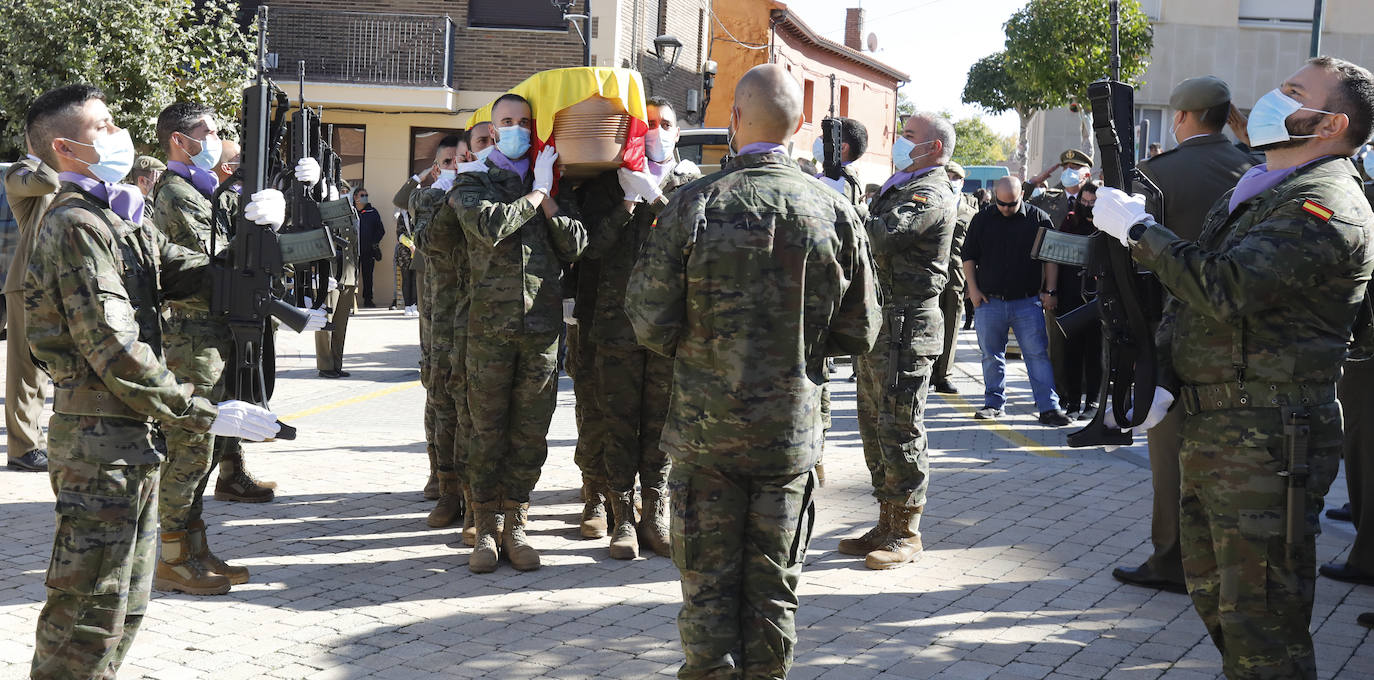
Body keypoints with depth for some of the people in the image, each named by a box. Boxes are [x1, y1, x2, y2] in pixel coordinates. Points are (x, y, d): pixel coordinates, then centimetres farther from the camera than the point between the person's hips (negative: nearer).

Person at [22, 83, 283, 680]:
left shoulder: (123, 220, 16)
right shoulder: (77, 227, -15)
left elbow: (197, 275, 11)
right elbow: (114, 349, -22)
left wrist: (256, 232, -8)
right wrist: (209, 416, -21)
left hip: (132, 439, 10)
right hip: (98, 438, -10)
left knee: (126, 605, 16)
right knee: (89, 611, -4)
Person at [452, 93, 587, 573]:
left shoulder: (551, 183, 16)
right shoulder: (472, 183, 8)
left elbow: (575, 247, 4)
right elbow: (489, 226, -14)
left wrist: (548, 202, -6)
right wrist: (535, 194, -5)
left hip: (542, 322, 2)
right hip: (490, 322, -2)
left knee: (530, 434, 5)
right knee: (488, 431, 1)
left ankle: (515, 526, 15)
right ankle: (487, 530, 10)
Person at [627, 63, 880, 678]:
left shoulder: (695, 205, -11)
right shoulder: (835, 212, -4)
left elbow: (649, 321, -9)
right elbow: (859, 333, 3)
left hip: (706, 426, -2)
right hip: (791, 429, 2)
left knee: (709, 585, 8)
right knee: (773, 587, 12)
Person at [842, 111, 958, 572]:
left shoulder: (932, 194, -11)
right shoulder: (899, 188, 21)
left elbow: (881, 235, -27)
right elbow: (870, 243, 16)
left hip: (906, 327, -10)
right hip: (878, 324, 10)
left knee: (900, 431, -5)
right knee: (875, 429, 13)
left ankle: (906, 534, 3)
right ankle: (887, 524, 22)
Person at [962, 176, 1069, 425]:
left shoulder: (1038, 218, 2)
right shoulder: (982, 220, 6)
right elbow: (969, 256, 12)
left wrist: (1049, 290, 2)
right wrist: (973, 289, 4)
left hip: (1027, 302, -2)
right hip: (990, 302, 2)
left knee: (1038, 353, -7)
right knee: (991, 355, 9)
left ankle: (1048, 407, -7)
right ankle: (994, 403, 21)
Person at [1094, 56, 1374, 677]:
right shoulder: (1250, 193, 18)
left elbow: (1226, 289, -26)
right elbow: (1188, 297, 19)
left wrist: (1137, 229, -15)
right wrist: (1162, 380, 5)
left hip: (1266, 445, -10)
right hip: (1206, 431, 10)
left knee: (1260, 628, -7)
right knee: (1214, 598, 20)